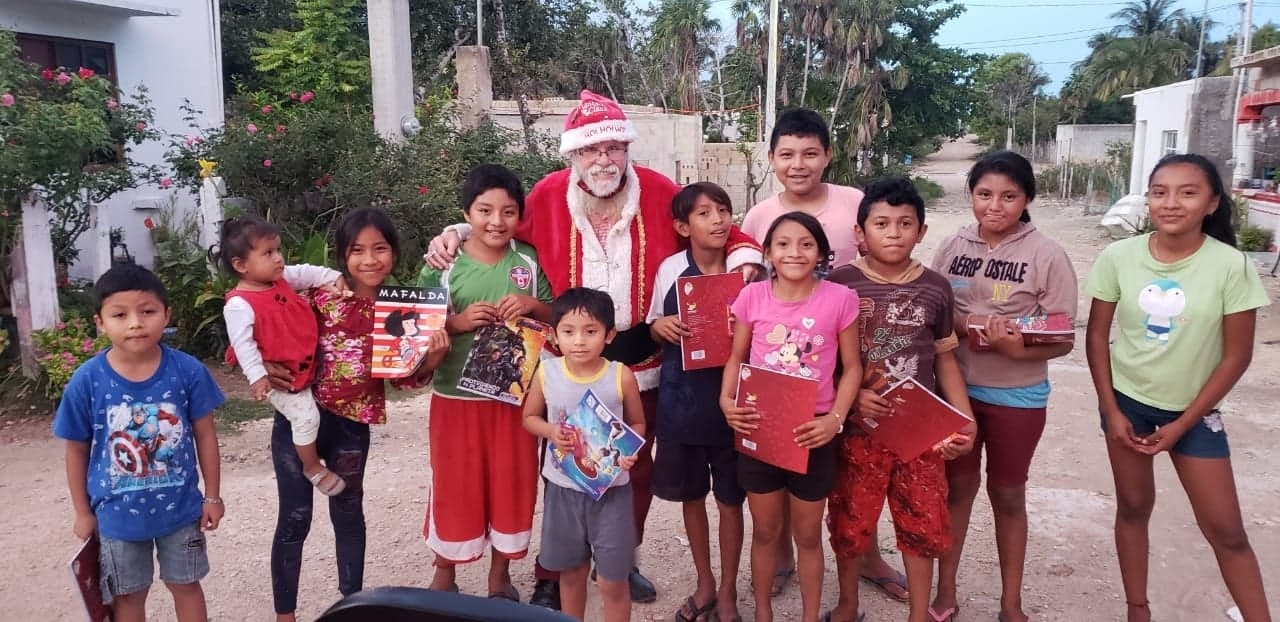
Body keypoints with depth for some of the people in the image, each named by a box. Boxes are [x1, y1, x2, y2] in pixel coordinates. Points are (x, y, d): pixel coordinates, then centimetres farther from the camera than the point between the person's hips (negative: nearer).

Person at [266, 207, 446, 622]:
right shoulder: (321, 294, -10)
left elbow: (404, 378, 2)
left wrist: (431, 359, -16)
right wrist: (264, 365, -21)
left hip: (352, 424, 2)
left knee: (348, 514, 19)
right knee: (294, 518, 6)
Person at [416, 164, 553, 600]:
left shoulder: (529, 261, 0)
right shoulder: (443, 265, -6)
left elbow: (556, 318, 7)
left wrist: (532, 306, -13)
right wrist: (457, 322, -20)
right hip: (456, 395, -1)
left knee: (512, 483, 11)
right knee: (454, 485, 9)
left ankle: (500, 576, 31)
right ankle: (443, 577, 32)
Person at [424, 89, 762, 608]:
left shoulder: (660, 193, -9)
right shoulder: (547, 197, -9)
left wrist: (745, 257, -17)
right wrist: (458, 233, -7)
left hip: (640, 361, 2)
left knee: (636, 467, 18)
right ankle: (553, 576, 30)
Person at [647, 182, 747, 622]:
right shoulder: (670, 270, -2)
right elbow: (655, 328, 10)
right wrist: (658, 325, -12)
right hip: (682, 396, 2)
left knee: (730, 498, 8)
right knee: (690, 494, 14)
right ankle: (704, 583, 33)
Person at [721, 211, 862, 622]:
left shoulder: (840, 299, -10)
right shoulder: (752, 297, -6)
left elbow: (851, 366, -2)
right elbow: (736, 358, 4)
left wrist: (836, 417, -14)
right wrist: (726, 400, -12)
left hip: (812, 433, -1)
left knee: (808, 535, 16)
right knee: (765, 531, 18)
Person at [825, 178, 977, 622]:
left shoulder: (936, 288, 1)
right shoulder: (839, 283, -8)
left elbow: (945, 358, 9)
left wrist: (966, 419, 2)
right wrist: (851, 396, -18)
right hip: (857, 426, -2)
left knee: (924, 522, 11)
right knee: (850, 521, 12)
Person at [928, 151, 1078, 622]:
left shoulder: (1047, 256, -11)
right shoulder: (953, 246, -2)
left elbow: (1062, 340, -10)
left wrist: (1018, 348, -29)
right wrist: (962, 325, -17)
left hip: (1017, 396, -2)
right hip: (955, 387, 2)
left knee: (1008, 495, 13)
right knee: (957, 486, 14)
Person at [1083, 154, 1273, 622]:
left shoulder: (1231, 266, -15)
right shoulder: (1118, 257, -11)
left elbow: (1237, 355, -10)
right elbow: (1097, 335, -2)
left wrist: (1182, 424, -9)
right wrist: (1110, 410, -5)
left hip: (1193, 412, -1)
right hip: (1127, 402, 2)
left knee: (1226, 530, 4)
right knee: (1134, 507, 13)